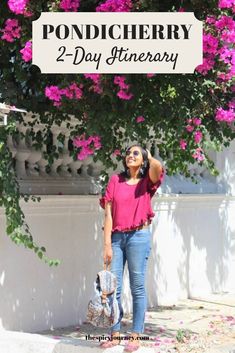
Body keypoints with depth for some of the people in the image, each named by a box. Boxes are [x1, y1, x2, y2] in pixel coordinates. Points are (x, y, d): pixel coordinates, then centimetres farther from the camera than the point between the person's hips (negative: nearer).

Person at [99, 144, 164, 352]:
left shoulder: (147, 182, 3)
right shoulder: (115, 180, 8)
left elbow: (158, 167, -22)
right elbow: (108, 214, 4)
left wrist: (149, 157, 1)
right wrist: (107, 245, -3)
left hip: (138, 236, -2)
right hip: (117, 237, 3)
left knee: (138, 287, 1)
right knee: (113, 287, 2)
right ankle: (115, 334, 12)